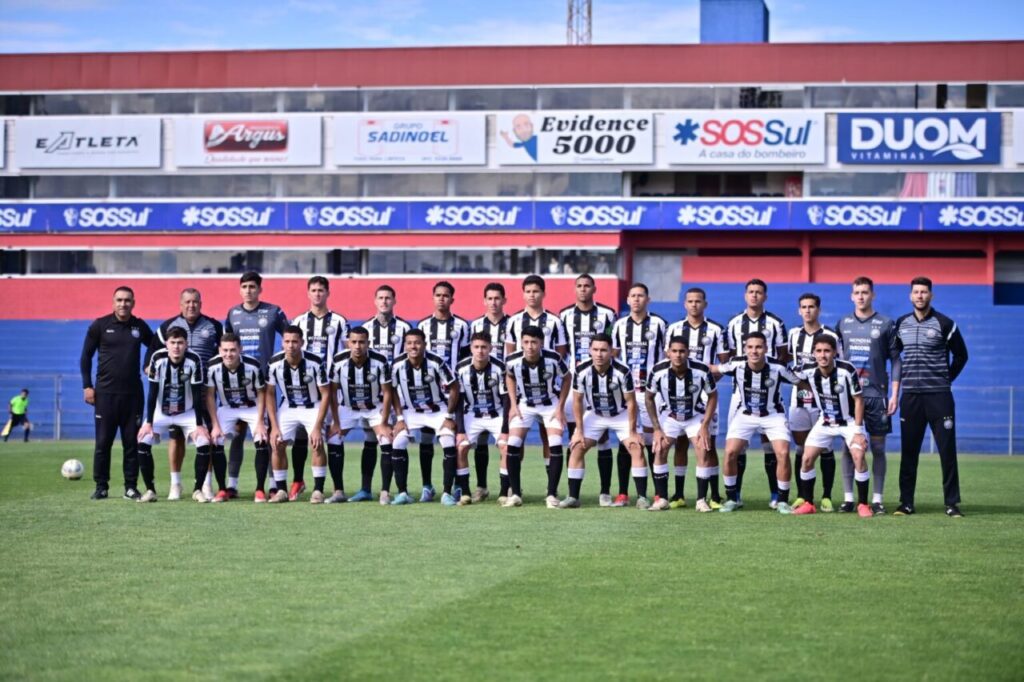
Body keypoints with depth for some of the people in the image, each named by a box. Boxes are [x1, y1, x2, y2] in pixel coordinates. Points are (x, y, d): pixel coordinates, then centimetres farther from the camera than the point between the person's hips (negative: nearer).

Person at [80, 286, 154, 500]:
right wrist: (87, 386, -3)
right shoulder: (100, 325, -1)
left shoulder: (140, 327, 5)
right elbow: (86, 356, 3)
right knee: (103, 442, -1)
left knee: (132, 442, 3)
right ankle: (101, 486, 7)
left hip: (133, 393, 2)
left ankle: (131, 487, 9)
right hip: (105, 392, -2)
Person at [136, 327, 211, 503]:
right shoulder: (158, 359, -21)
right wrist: (148, 423, -16)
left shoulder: (194, 361, -22)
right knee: (143, 442, -18)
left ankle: (198, 489, -2)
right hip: (161, 411, 0)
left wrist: (199, 425, -17)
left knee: (204, 443, -18)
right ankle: (150, 489, -4)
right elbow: (152, 394, -15)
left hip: (187, 412, 0)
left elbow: (197, 395, -16)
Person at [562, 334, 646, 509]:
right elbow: (577, 401, -10)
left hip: (621, 415, -1)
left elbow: (631, 402, -17)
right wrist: (579, 430, -10)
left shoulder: (623, 371, -28)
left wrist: (632, 432, -15)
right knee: (576, 448, -11)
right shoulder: (581, 371, -24)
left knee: (637, 448, -15)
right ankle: (573, 497, -4)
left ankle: (642, 497, -9)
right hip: (594, 414, 2)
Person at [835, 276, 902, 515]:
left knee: (878, 447, 0)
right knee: (848, 446, 1)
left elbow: (895, 360, 3)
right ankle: (848, 498, 5)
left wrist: (894, 394, -3)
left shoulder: (886, 324, 3)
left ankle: (877, 499, 4)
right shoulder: (843, 324, 10)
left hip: (876, 394, -2)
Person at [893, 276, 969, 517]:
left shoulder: (944, 324, -2)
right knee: (908, 451, 4)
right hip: (910, 396, 3)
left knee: (947, 450, -4)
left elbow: (961, 355, 7)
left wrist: (947, 378, 5)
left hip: (939, 396, -3)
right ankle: (906, 503, 9)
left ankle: (952, 504, 2)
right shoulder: (901, 324, 9)